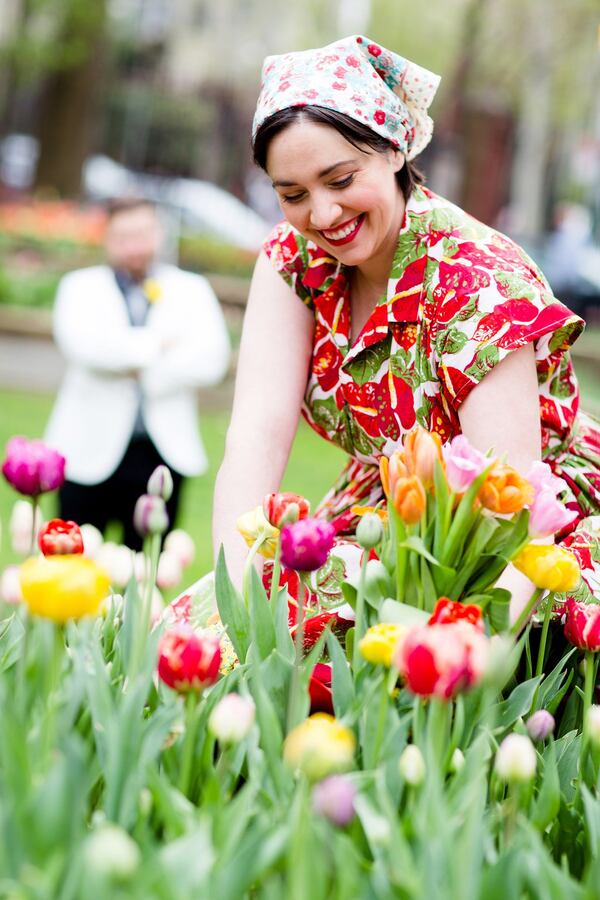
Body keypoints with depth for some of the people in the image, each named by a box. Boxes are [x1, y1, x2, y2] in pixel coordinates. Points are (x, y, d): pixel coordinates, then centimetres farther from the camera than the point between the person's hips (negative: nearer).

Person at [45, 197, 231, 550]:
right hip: (91, 452, -1)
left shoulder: (192, 289, 11)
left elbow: (212, 359, -5)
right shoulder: (80, 286, 10)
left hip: (164, 451, 1)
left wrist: (144, 372, -11)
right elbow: (83, 344, -12)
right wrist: (158, 343, -8)